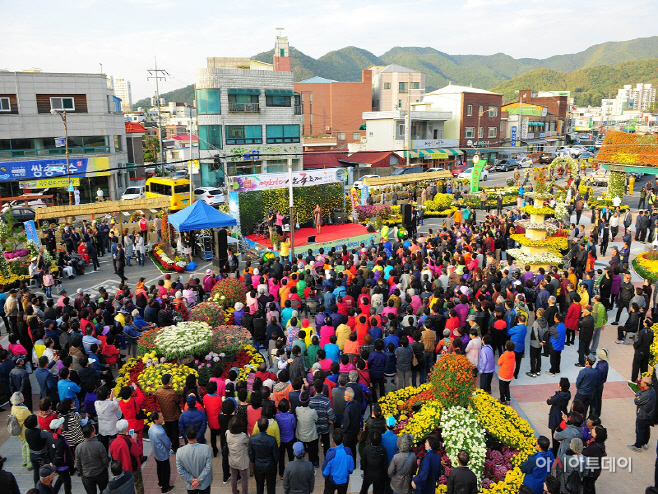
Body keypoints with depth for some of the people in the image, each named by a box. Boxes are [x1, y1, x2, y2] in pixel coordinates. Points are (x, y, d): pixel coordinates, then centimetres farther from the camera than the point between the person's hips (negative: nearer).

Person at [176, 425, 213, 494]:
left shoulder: (180, 451, -20)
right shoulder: (206, 448, -24)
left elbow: (180, 470, -14)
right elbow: (208, 467, -21)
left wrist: (191, 480, -10)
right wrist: (199, 480, -13)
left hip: (190, 485, 1)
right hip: (204, 484, -1)